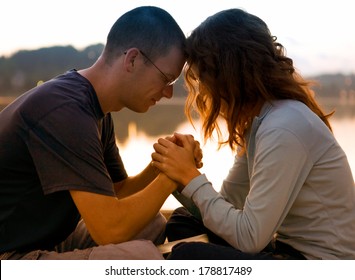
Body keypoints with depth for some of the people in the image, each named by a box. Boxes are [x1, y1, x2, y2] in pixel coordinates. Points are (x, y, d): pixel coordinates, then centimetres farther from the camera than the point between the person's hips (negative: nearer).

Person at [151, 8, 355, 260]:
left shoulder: (284, 129, -25)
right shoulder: (258, 121, 5)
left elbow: (250, 238, -25)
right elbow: (228, 202, 7)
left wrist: (191, 176, -17)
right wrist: (180, 174, -9)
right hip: (289, 248, 9)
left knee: (188, 257, -24)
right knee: (183, 224, 12)